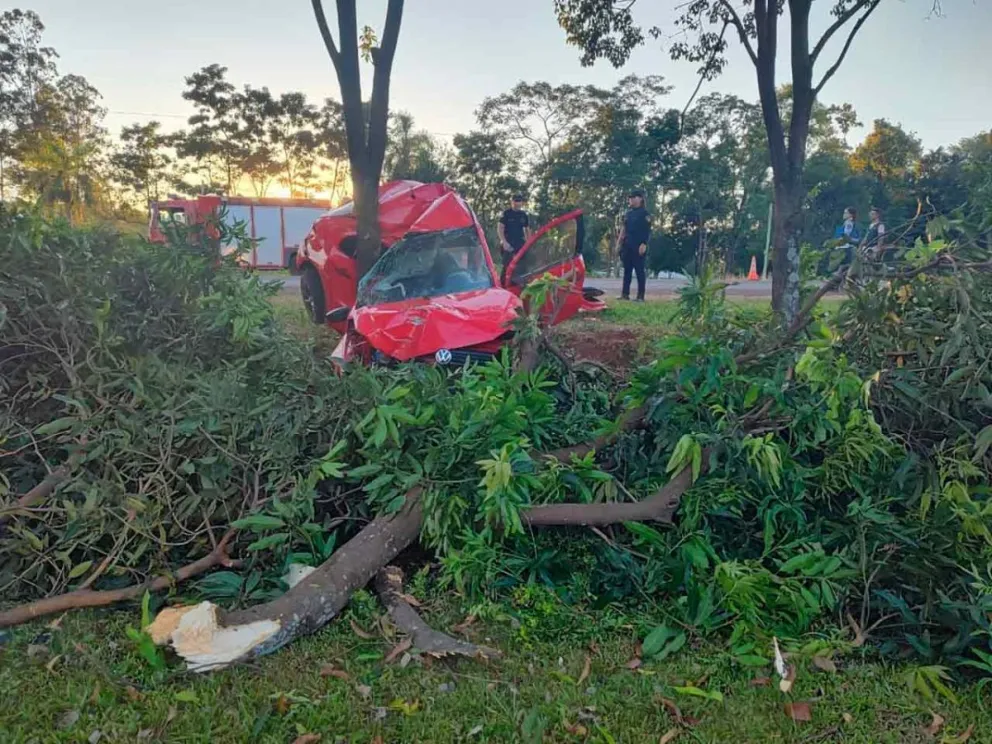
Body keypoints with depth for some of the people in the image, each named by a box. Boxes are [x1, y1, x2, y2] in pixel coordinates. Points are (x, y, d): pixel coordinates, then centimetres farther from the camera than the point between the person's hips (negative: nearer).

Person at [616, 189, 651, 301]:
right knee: (627, 270, 8)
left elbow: (648, 230, -10)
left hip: (639, 246, -7)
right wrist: (619, 242, 13)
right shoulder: (628, 213, 17)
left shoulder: (644, 213, -4)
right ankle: (625, 294, 12)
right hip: (627, 246, 7)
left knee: (639, 271, -5)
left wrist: (644, 244, -20)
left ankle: (640, 296, -2)